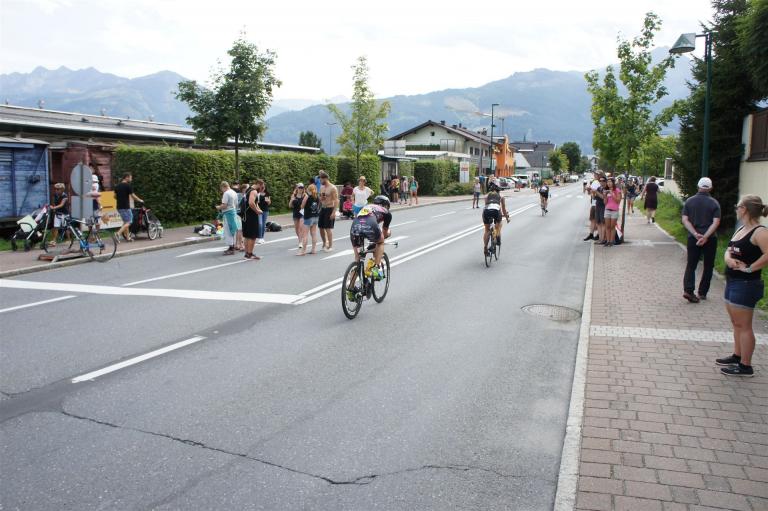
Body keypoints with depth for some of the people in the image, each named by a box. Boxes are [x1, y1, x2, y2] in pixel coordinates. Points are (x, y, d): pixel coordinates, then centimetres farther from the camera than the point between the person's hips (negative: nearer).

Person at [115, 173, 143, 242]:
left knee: (125, 222, 16)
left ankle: (127, 237, 19)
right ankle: (118, 233, -19)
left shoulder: (117, 186, 11)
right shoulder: (128, 186, -11)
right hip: (125, 207, -8)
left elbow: (115, 196, 14)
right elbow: (133, 196, -11)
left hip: (119, 207, 8)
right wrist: (140, 200, 4)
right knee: (128, 222, -2)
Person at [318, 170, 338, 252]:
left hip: (330, 209, -7)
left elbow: (336, 201, -15)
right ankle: (324, 243, 25)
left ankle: (330, 246, 5)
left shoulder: (332, 188, -12)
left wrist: (334, 212, -21)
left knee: (328, 228, -5)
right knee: (321, 227, 9)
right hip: (322, 209, 7)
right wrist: (319, 208, 7)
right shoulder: (321, 187, 11)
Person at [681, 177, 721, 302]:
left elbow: (685, 220, -6)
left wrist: (695, 234, -11)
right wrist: (706, 236, -17)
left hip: (693, 238, 1)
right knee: (708, 266, 12)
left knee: (691, 265, 7)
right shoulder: (714, 203, -4)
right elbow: (716, 222, -13)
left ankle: (688, 290, -11)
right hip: (710, 239, -1)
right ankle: (702, 292, 14)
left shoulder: (689, 201, 0)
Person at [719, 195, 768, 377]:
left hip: (746, 285, -10)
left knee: (743, 325, -2)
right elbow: (729, 251, 13)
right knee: (736, 323, 19)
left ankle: (745, 366, 7)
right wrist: (729, 259, -10)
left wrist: (749, 268, -22)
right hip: (732, 282, 10)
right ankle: (737, 356, 32)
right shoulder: (741, 229, 11)